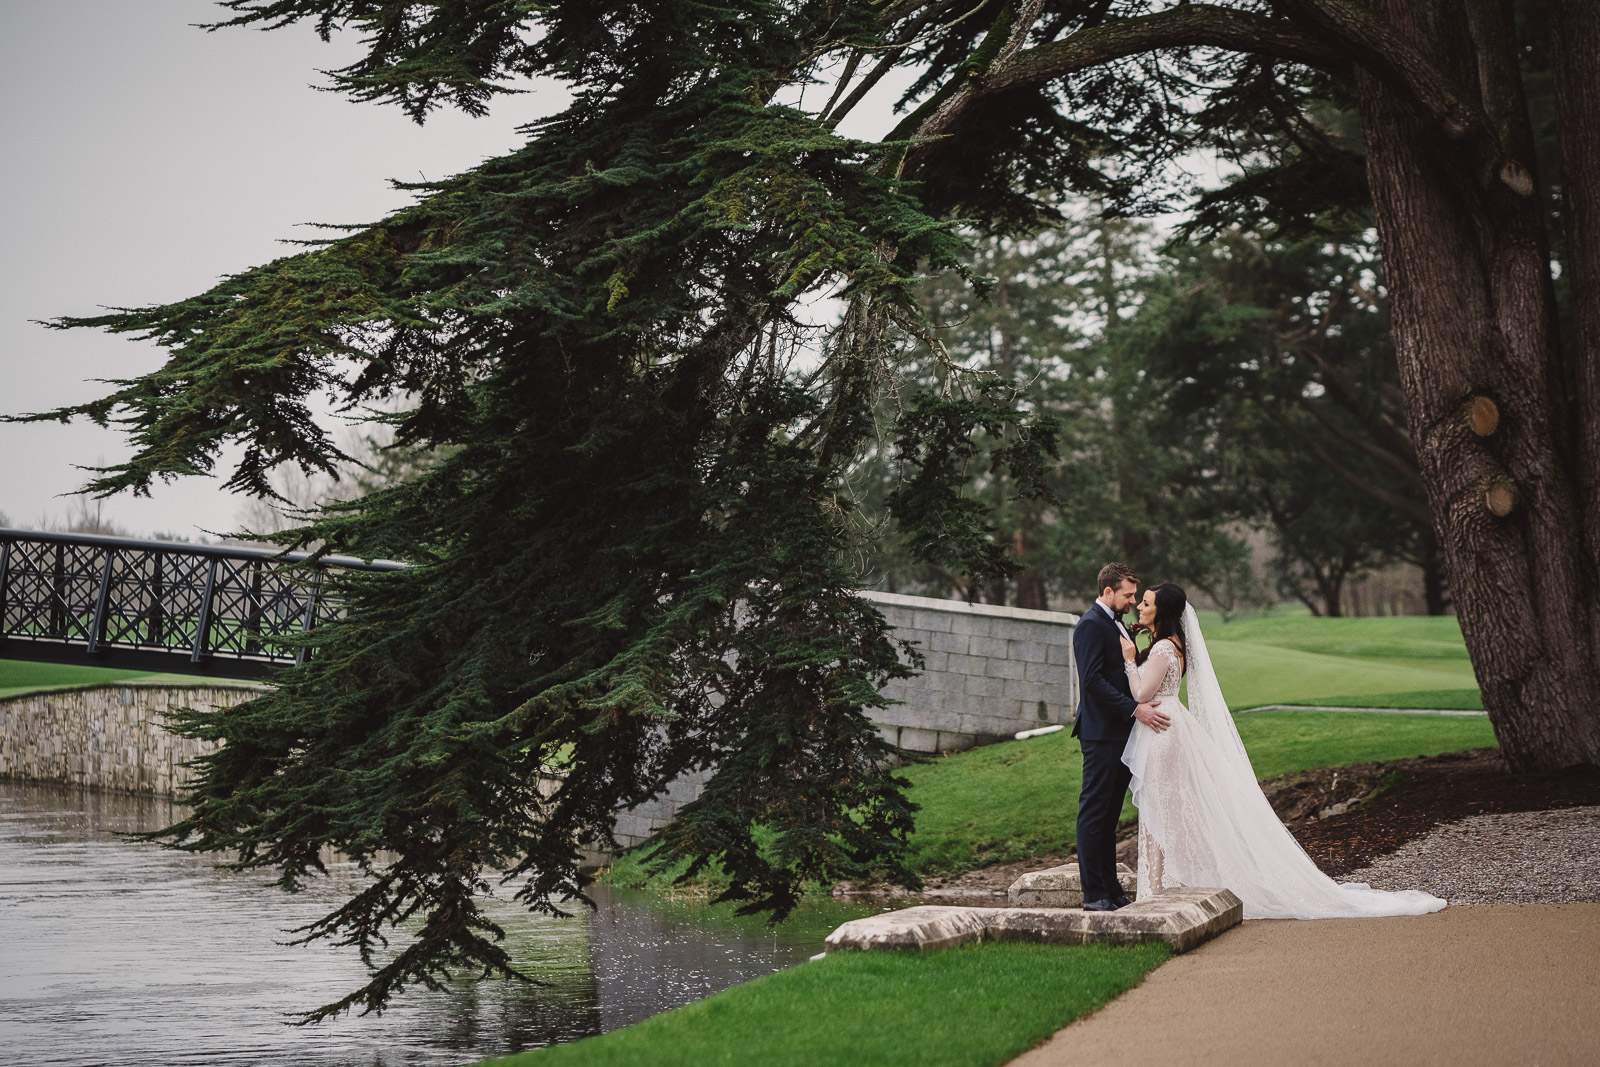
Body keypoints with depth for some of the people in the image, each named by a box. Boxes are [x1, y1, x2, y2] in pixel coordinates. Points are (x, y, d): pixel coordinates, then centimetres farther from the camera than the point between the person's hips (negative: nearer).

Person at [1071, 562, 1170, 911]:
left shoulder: (1117, 624, 19)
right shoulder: (1091, 625, -12)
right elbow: (1092, 680, -21)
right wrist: (1135, 709, -24)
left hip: (1121, 733, 10)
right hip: (1102, 733, -10)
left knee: (1109, 813, 12)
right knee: (1094, 811, -5)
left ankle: (1110, 888, 17)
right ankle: (1093, 893, -4)